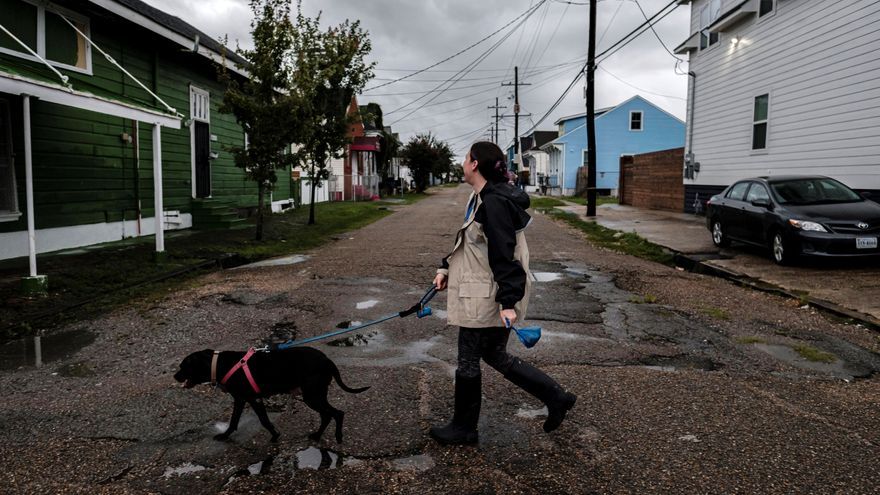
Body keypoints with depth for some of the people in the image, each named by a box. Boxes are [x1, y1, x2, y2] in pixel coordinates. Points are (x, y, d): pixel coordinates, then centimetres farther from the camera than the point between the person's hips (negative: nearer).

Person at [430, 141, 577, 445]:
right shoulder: (482, 197, 11)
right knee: (494, 355, 18)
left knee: (468, 360, 6)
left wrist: (508, 302, -25)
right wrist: (446, 269, 15)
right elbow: (468, 244, 20)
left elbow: (504, 254, -24)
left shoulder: (494, 202, -21)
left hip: (487, 297, -10)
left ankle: (464, 429, 25)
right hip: (480, 293, 10)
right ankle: (556, 397, 26)